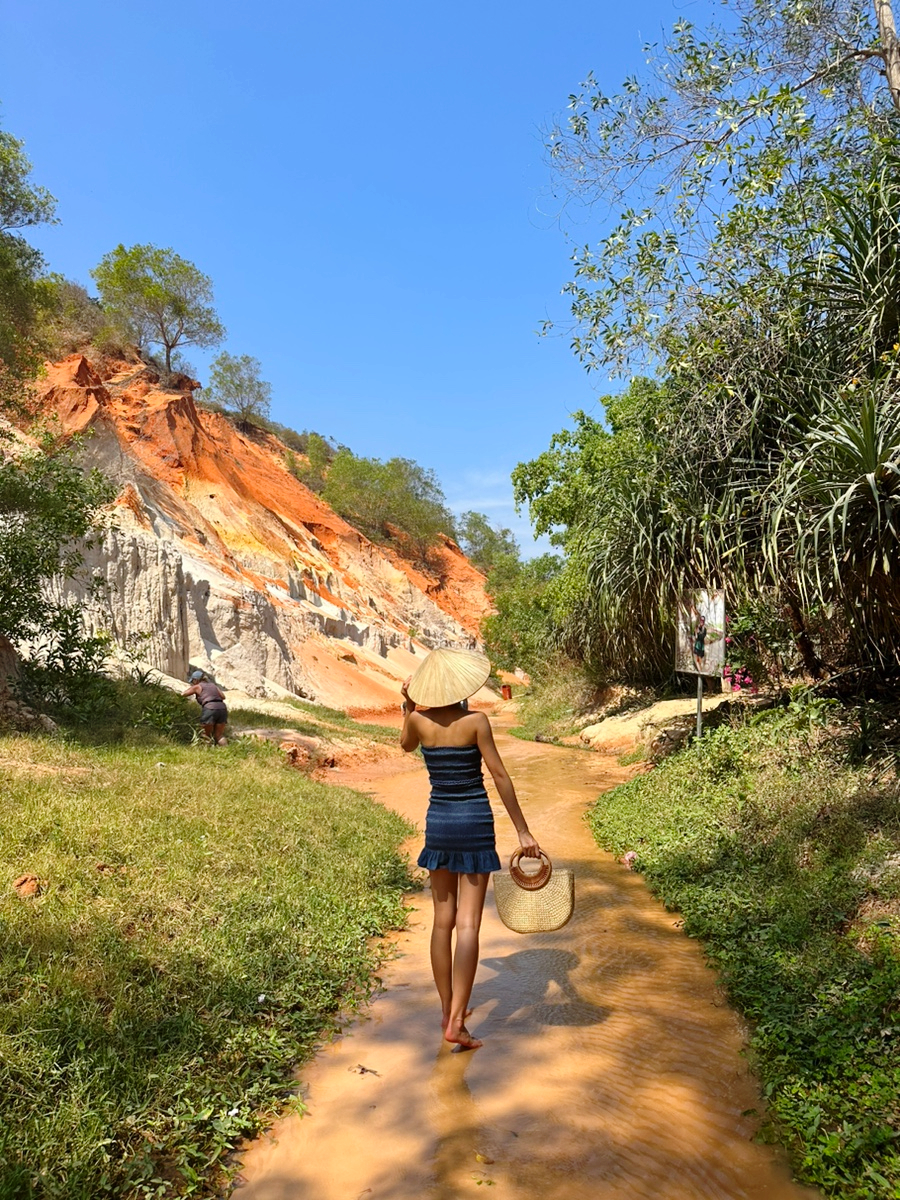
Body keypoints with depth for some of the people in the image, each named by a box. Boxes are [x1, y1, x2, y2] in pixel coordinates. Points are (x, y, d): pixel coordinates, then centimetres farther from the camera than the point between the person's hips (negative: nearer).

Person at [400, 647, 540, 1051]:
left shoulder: (419, 720, -3)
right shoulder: (475, 721, -13)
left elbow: (406, 746, 21)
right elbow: (500, 778, -10)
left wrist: (408, 705, 19)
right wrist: (523, 832, -5)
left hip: (438, 821, 4)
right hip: (475, 823, -4)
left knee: (443, 920, 15)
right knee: (468, 924, -1)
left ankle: (448, 1009, 27)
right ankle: (456, 1022, -1)